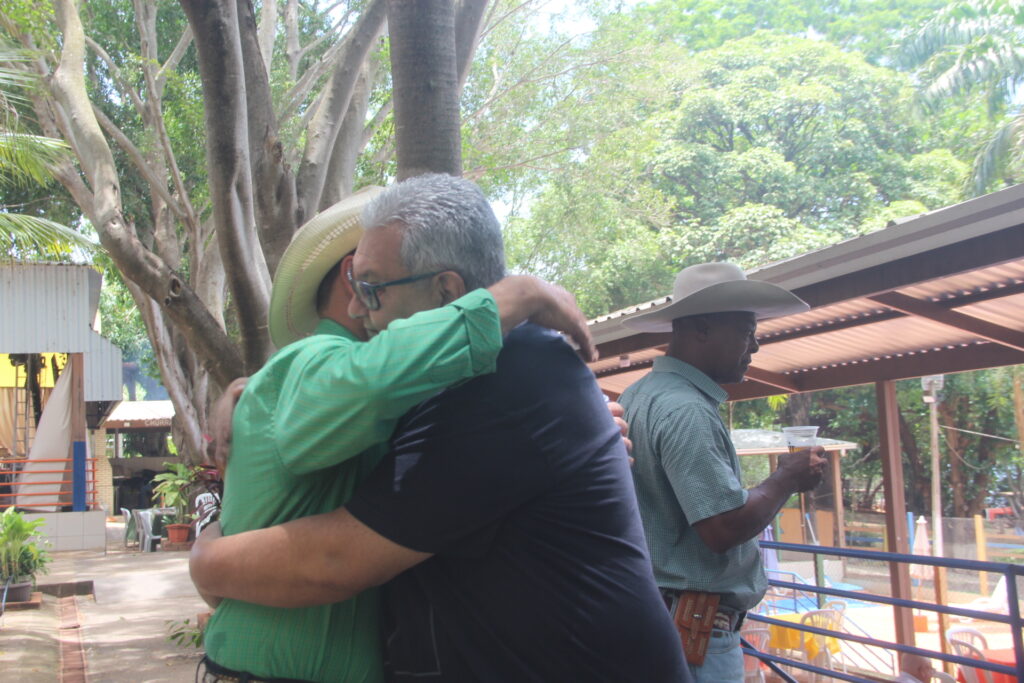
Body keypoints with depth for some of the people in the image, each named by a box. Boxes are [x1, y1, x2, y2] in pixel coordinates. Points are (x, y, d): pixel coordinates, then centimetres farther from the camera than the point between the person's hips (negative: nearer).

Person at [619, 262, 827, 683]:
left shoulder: (638, 396, 9)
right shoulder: (686, 410, -21)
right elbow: (725, 527, -26)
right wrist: (787, 480, -10)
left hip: (651, 609, 10)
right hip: (696, 627, -10)